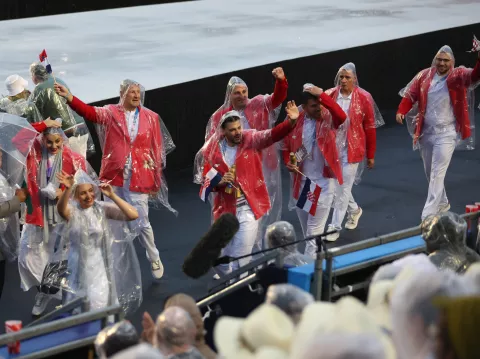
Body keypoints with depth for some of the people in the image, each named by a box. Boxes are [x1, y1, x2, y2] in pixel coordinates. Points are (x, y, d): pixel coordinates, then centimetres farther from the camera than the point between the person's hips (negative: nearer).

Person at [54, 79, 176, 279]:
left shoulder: (151, 118, 1)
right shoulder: (111, 113, 0)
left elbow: (156, 151, 4)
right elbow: (90, 112, -19)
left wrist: (156, 180, 5)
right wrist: (69, 97, -36)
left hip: (139, 178, -1)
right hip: (114, 176, 1)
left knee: (141, 222, 2)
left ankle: (154, 260, 24)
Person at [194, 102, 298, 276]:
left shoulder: (250, 140, -7)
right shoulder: (211, 150, -4)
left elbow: (272, 135, -24)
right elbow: (206, 181, 1)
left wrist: (291, 122, -42)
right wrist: (219, 182, -21)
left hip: (248, 209, -2)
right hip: (225, 210, 2)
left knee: (241, 260, -6)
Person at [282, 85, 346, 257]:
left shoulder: (327, 118, -11)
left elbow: (342, 117, -34)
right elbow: (286, 146, 10)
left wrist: (322, 95, -35)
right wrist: (288, 162, -9)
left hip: (323, 181, -4)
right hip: (301, 181, 4)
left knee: (315, 228, -7)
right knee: (305, 225, 20)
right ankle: (313, 254, 39)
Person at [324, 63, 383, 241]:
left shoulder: (364, 98, -10)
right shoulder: (329, 96, -4)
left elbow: (370, 128, -3)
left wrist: (370, 155, 0)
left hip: (352, 150, -3)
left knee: (343, 188, -2)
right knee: (335, 186, 15)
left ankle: (335, 227, 8)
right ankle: (354, 210, 43)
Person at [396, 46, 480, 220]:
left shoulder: (458, 76, -9)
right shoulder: (424, 75, 2)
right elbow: (410, 95, 3)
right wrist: (401, 111, -15)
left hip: (446, 134, -5)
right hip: (425, 133, 5)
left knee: (437, 174, -9)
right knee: (430, 173, 18)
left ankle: (428, 216, -9)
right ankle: (442, 204, 38)